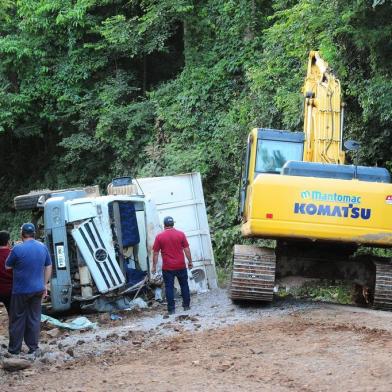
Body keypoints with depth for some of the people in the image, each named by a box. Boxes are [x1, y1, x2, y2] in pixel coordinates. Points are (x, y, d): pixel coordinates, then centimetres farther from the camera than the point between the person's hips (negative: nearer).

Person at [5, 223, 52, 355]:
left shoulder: (18, 249, -15)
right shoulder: (43, 247, 2)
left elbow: (7, 266, -3)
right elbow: (48, 267, 9)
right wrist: (44, 285, 15)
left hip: (21, 290, -4)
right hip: (37, 289, 4)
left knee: (17, 319, 6)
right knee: (34, 318, 10)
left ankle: (14, 348, 10)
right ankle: (33, 347, 12)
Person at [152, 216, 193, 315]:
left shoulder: (159, 237, -4)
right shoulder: (180, 234, -1)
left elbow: (155, 253, -2)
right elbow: (187, 249, 0)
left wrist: (154, 266, 5)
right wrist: (190, 262, 10)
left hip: (167, 268, -2)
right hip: (181, 266, 2)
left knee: (169, 287, 3)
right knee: (184, 285, 16)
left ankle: (171, 309, 2)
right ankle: (186, 305, 21)